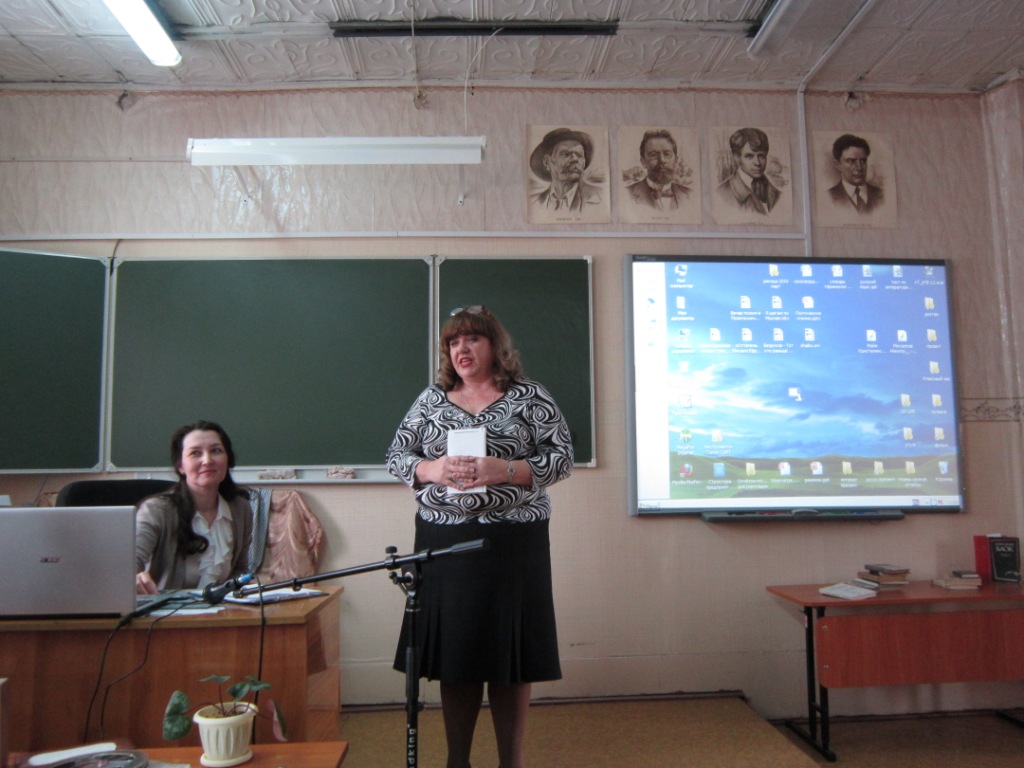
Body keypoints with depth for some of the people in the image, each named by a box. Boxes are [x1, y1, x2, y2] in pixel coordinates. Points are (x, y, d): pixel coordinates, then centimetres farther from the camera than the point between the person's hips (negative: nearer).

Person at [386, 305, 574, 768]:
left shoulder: (529, 397, 0)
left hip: (512, 543, -2)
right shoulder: (431, 399, 10)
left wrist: (504, 471, -20)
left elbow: (561, 458, -5)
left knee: (510, 653, 3)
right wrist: (433, 470, -13)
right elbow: (397, 456, 8)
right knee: (452, 650, 9)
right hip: (443, 542, 3)